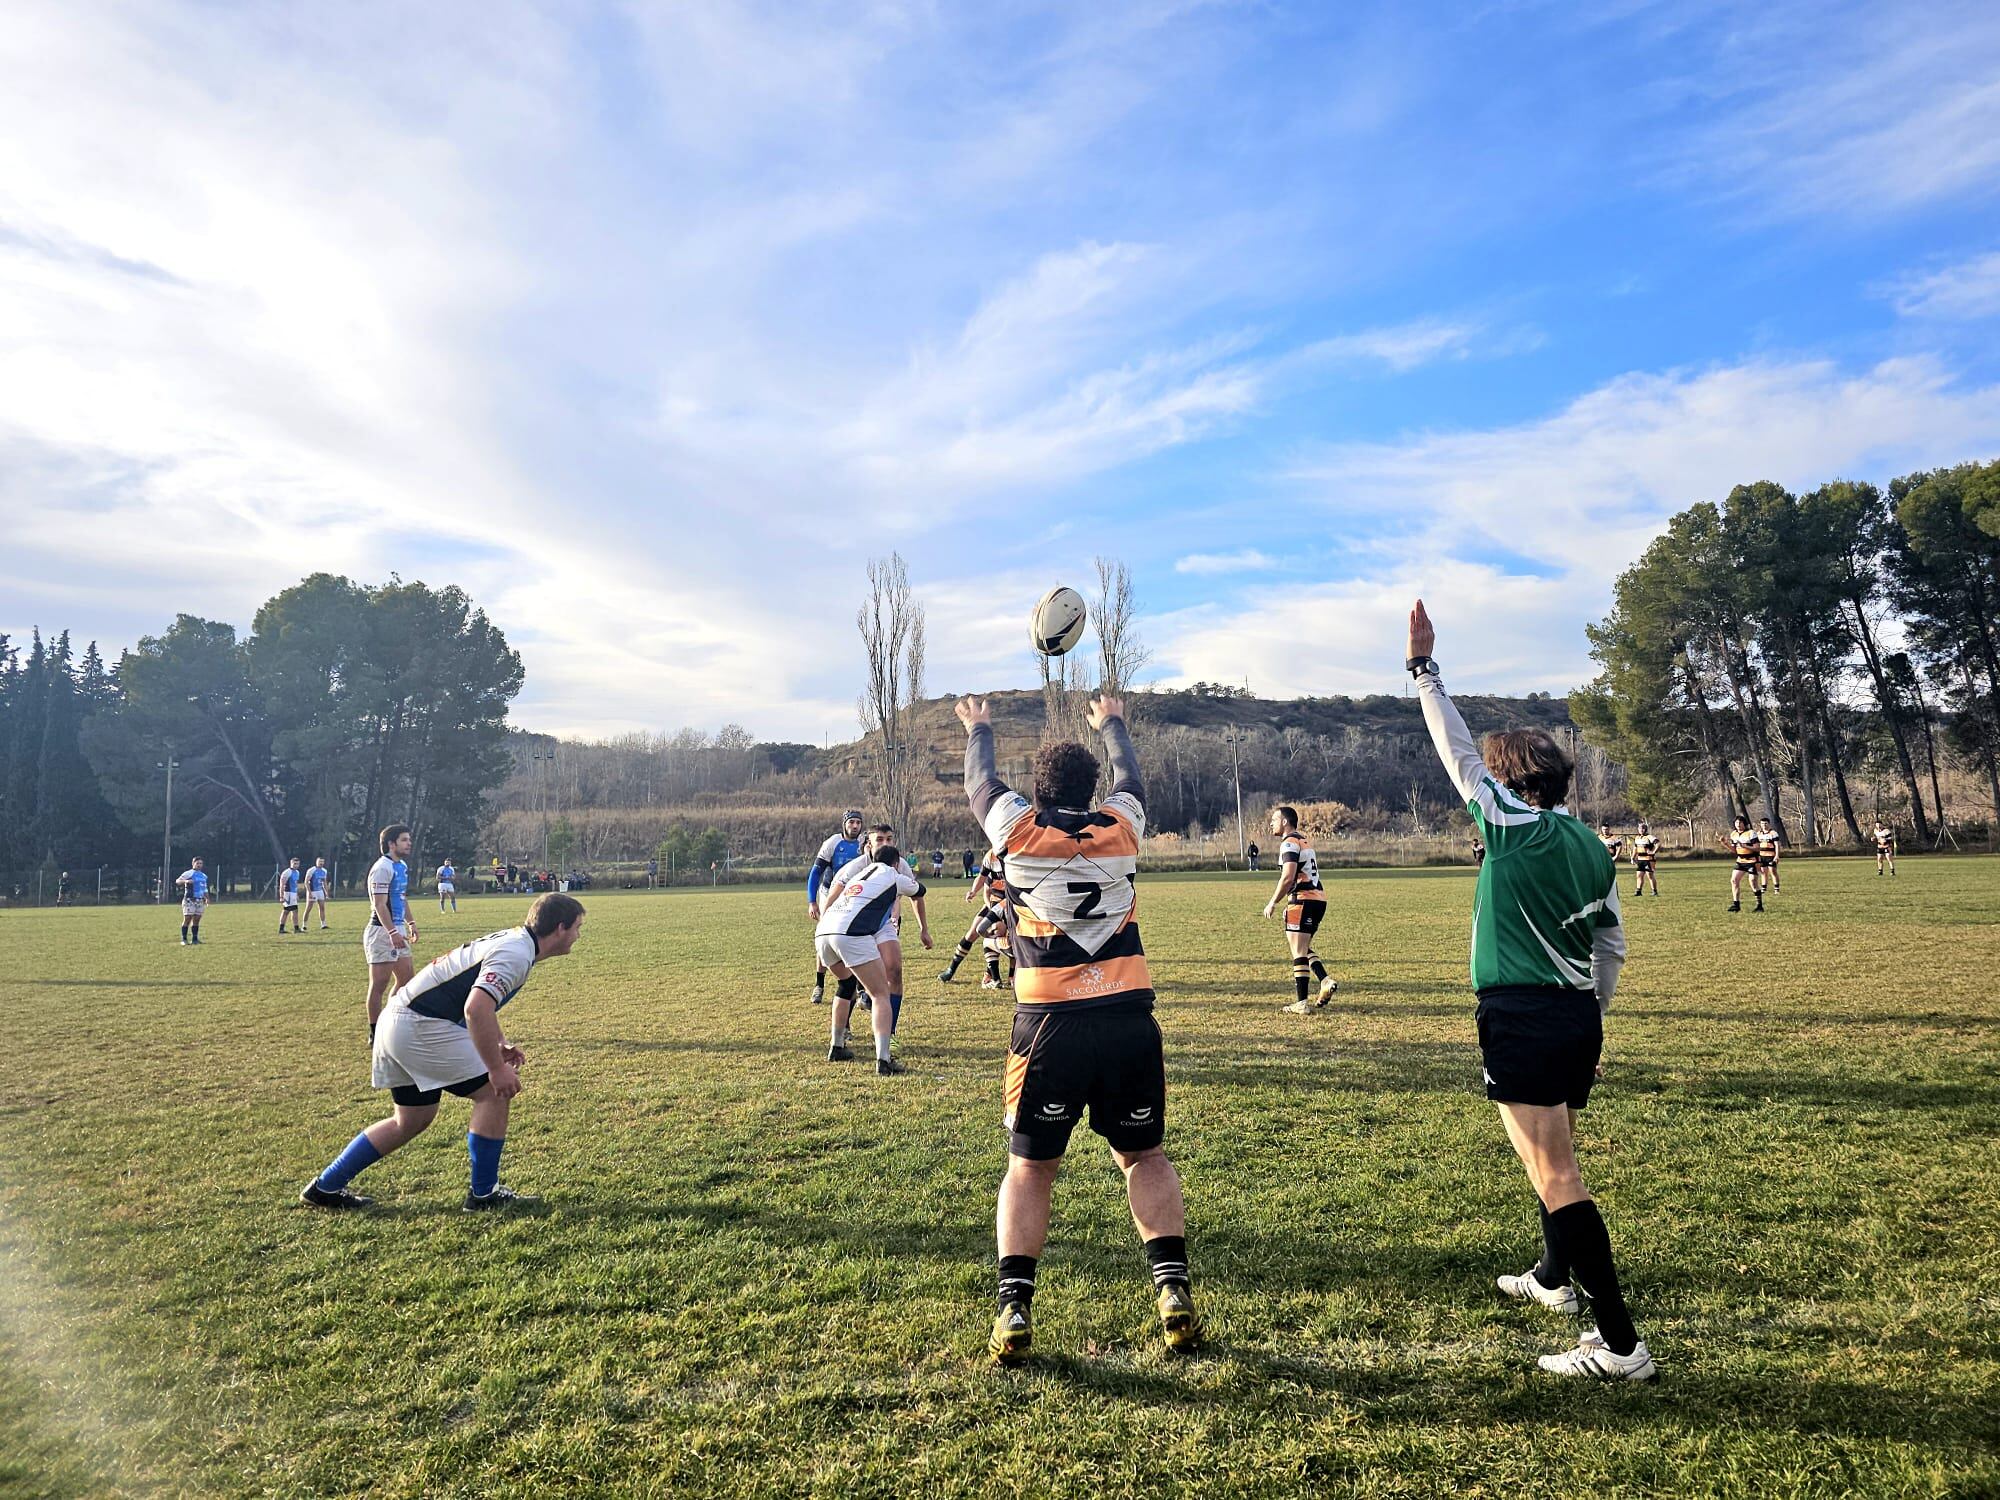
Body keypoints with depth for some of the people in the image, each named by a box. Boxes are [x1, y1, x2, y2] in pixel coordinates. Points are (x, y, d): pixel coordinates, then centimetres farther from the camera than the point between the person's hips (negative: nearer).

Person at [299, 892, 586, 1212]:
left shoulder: (512, 940, 14)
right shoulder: (516, 954, -18)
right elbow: (475, 1009, -31)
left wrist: (501, 1044, 18)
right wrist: (497, 1068, -24)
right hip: (421, 1027, -10)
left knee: (413, 1121, 20)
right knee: (494, 1093, -4)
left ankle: (325, 1187, 28)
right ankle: (483, 1194, 5)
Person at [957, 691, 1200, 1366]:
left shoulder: (1018, 827, 2)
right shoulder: (1122, 823, 7)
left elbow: (980, 780, 23)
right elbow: (1129, 774, 30)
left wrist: (978, 727, 42)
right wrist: (1112, 721, 49)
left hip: (1050, 1023, -2)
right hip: (1130, 1016, 2)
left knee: (1029, 1167, 11)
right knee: (1143, 1157, 16)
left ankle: (1014, 1310, 4)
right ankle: (1175, 1291, 7)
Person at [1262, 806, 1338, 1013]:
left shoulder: (1289, 843, -10)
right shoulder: (1305, 841, 20)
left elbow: (1288, 877, -20)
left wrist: (1272, 903, -13)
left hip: (1303, 900, -9)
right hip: (1318, 898, 9)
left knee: (1298, 952, -4)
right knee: (1303, 948, 19)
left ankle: (1302, 1003, -3)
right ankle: (1326, 981, 3)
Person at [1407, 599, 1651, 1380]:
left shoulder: (1513, 826, -11)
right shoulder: (1591, 846, 9)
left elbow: (1458, 751, -5)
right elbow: (1612, 948, 15)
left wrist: (1424, 669, 1)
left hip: (1523, 1019, -9)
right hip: (1577, 1017, 9)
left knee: (1556, 1179, -6)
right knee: (1557, 1159, 27)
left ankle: (1619, 1344, -5)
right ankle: (1554, 1277, 48)